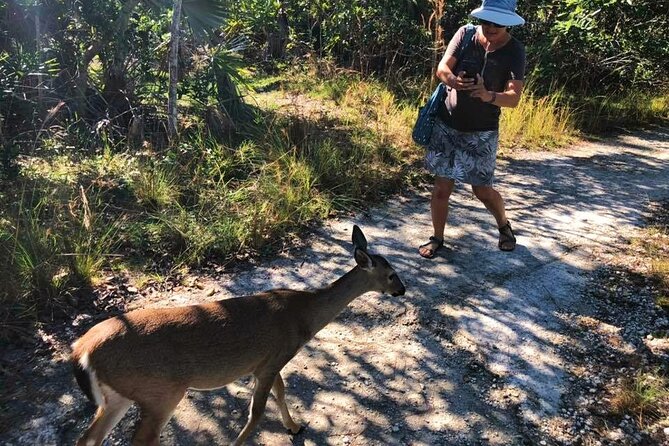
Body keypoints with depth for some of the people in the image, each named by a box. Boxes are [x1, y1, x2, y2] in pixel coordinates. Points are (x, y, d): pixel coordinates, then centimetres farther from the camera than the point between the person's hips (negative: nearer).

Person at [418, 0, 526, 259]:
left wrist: (489, 96, -37)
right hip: (447, 125, 2)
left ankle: (504, 226, 32)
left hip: (482, 132, -1)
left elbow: (514, 97, -15)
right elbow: (442, 68, -10)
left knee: (482, 189, 4)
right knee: (441, 187, 3)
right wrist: (452, 80, -34)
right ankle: (437, 238, 20)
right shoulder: (465, 34, -3)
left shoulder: (514, 51, -8)